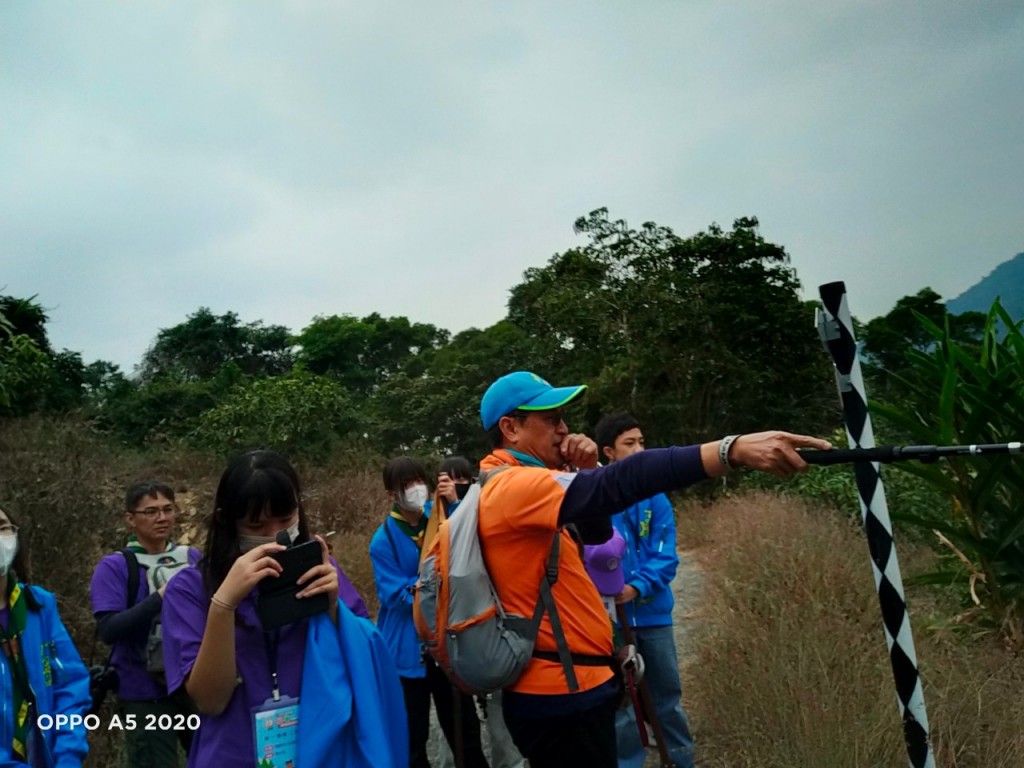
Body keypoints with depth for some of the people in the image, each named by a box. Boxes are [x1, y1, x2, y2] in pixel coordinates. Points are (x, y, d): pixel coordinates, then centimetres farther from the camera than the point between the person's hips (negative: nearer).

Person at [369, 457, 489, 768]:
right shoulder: (383, 540, -11)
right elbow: (396, 596, -16)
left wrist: (456, 504, -27)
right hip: (408, 649, -3)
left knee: (465, 732, 15)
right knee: (413, 739, 11)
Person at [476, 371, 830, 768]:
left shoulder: (516, 487, 10)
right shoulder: (512, 486, -22)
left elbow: (598, 533, 14)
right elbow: (619, 483, -36)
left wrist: (585, 474, -5)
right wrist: (732, 449, -42)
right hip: (562, 693, -10)